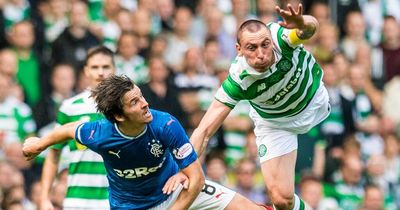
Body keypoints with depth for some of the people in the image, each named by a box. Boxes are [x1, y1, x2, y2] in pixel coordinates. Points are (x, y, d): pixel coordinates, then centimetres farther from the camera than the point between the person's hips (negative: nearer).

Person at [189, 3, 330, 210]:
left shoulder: (279, 35, -36)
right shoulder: (237, 80, -36)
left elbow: (311, 25, -58)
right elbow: (204, 130, -35)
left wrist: (302, 24, -81)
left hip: (313, 99, 2)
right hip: (275, 122, -2)